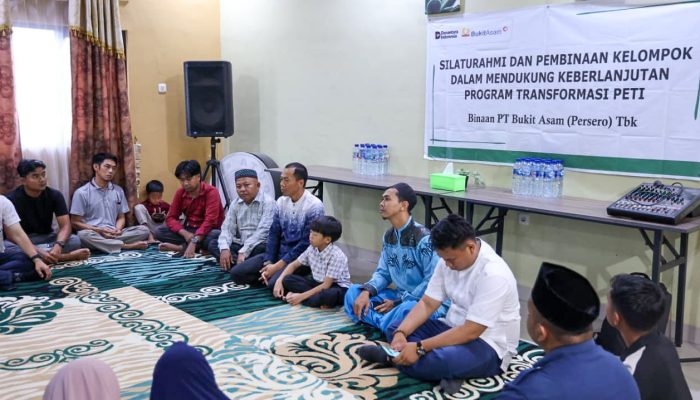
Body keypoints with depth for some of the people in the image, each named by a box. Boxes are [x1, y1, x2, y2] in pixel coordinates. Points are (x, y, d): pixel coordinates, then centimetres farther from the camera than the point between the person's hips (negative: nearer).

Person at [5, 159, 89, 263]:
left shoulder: (54, 195, -7)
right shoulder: (12, 199, -16)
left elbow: (65, 225, -14)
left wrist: (58, 245, -37)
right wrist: (38, 252, -38)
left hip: (46, 237, 2)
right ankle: (63, 256, -36)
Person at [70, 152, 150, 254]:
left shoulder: (118, 191, 13)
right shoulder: (82, 193, -1)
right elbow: (75, 223, -1)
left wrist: (118, 229, -8)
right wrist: (98, 230, -16)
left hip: (114, 234, 3)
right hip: (94, 234, -3)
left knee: (143, 230, -17)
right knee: (84, 235, -39)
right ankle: (126, 246, -28)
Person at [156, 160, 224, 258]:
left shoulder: (211, 192, -18)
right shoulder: (180, 193, -1)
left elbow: (210, 220, -27)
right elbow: (171, 217, -3)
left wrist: (193, 242, -38)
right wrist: (185, 233, -23)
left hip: (209, 231, -5)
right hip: (190, 230, 5)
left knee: (215, 236, -39)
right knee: (159, 231, -13)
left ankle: (182, 247, -23)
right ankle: (199, 247, -21)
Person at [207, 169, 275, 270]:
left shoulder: (268, 203, -12)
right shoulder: (235, 204, 9)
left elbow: (262, 231, -22)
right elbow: (227, 228, 2)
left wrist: (243, 252, -29)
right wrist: (224, 248, -18)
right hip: (241, 245, 7)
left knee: (261, 249, -37)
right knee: (213, 244, -10)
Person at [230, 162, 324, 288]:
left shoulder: (314, 206, -17)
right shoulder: (281, 201, 3)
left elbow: (306, 244, -19)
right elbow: (273, 234, 4)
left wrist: (277, 266, -19)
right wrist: (268, 263, -10)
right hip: (279, 253, 6)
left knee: (275, 282, -32)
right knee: (236, 273, -5)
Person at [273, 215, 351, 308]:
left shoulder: (336, 256, -24)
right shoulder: (312, 248, -4)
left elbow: (326, 285, -25)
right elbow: (294, 265, 8)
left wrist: (301, 296, -27)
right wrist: (279, 281, -8)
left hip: (338, 288, -7)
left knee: (330, 295, -44)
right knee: (287, 280, -13)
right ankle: (318, 299, -20)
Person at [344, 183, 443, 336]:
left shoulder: (423, 238, -19)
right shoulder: (389, 235, 6)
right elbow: (383, 273, 10)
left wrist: (398, 303, -17)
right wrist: (366, 291, -11)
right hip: (400, 296, 8)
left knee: (408, 309, -42)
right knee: (353, 292, -4)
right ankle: (387, 323, -22)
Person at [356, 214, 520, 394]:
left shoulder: (493, 275, -27)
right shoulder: (450, 258, -4)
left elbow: (471, 331, -28)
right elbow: (427, 303, -1)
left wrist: (419, 347, -30)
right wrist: (401, 333, -18)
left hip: (488, 345, -8)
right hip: (454, 328, 8)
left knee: (442, 361, -36)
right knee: (396, 327, -1)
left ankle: (392, 357, -14)